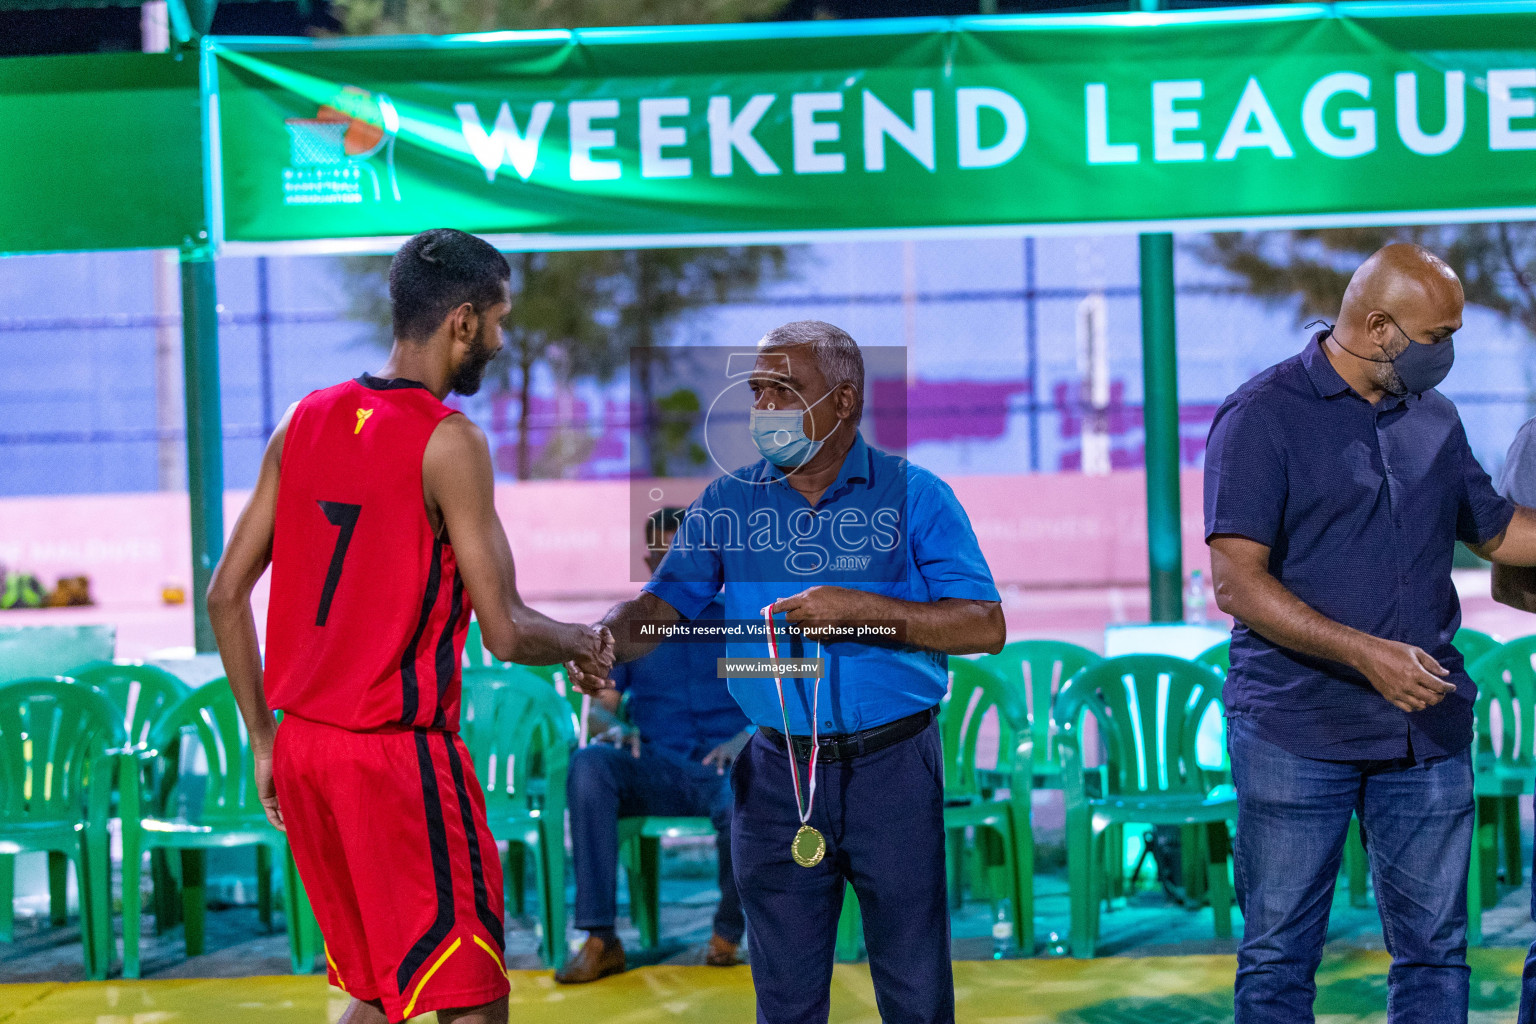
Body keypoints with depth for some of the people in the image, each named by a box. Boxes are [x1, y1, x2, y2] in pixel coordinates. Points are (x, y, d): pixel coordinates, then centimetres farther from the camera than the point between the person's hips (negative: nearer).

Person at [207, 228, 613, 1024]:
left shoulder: (305, 422, 8)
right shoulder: (448, 442, -12)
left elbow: (226, 594, 10)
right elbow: (505, 634, -15)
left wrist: (264, 740, 17)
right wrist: (584, 645, 5)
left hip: (302, 743, 8)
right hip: (399, 751, -8)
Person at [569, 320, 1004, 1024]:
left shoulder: (913, 495, -2)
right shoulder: (730, 501, 8)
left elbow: (985, 627, -8)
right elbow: (662, 603, 5)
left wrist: (860, 610, -18)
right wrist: (604, 640, -18)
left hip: (891, 767, -3)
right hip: (778, 774, 3)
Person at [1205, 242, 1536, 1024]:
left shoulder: (1433, 419, 12)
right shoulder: (1263, 416, -8)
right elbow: (1238, 584, -15)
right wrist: (1366, 653, -23)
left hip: (1426, 728, 6)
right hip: (1297, 732, -5)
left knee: (1434, 951, 7)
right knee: (1279, 957, 1)